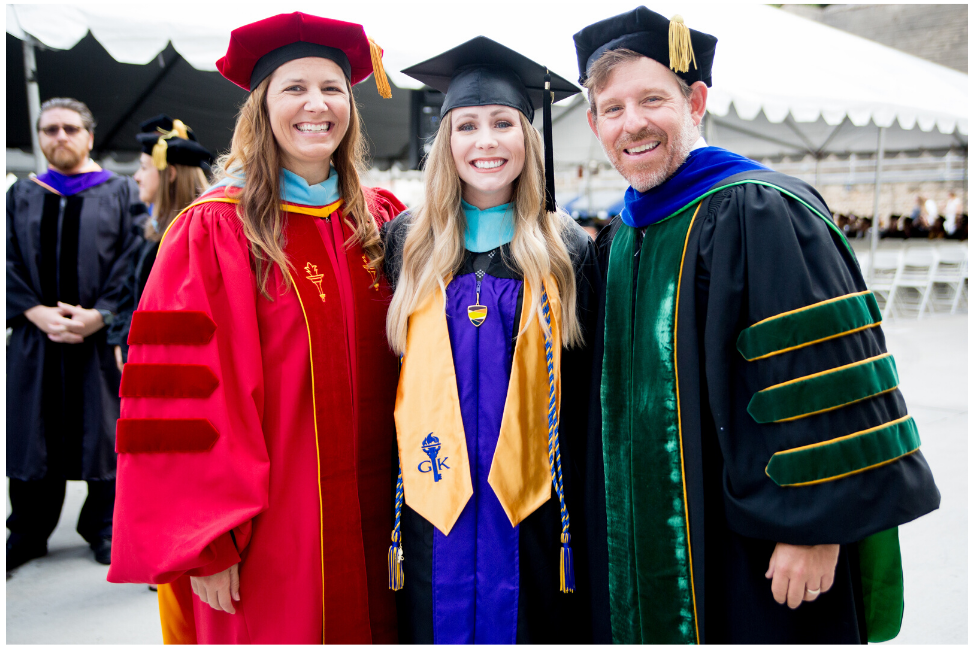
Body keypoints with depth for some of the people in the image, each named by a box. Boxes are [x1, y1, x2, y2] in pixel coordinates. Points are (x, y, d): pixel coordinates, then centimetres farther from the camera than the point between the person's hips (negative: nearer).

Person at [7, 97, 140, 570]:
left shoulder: (120, 193, 6)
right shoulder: (21, 196, 12)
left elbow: (133, 264, -3)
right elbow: (9, 261, 4)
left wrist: (100, 316, -15)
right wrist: (36, 312, -12)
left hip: (101, 336, -2)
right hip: (36, 336, 2)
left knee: (102, 433, 3)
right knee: (33, 435, 6)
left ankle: (104, 529, 17)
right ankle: (27, 533, 19)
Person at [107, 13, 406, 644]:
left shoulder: (383, 219, 5)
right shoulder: (213, 232, -9)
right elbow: (181, 396, -12)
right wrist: (205, 542, -14)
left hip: (373, 518, 4)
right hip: (269, 538, -4)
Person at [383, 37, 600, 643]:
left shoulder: (567, 251, 1)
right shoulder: (407, 243, 4)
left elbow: (586, 388, 3)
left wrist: (585, 499, 1)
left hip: (534, 503, 0)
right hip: (433, 501, 1)